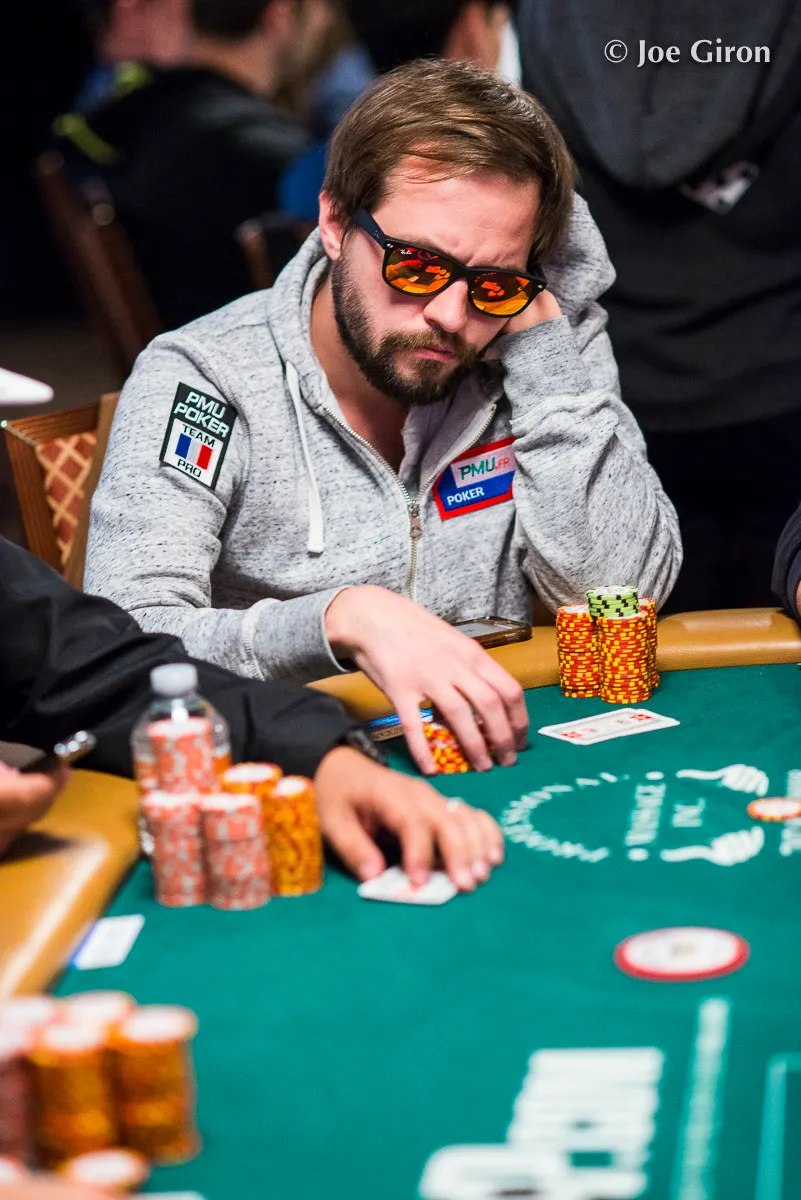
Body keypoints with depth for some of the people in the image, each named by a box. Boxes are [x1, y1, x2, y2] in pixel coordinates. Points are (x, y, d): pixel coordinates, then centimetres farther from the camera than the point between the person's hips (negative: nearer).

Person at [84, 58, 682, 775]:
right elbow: (121, 648, -19)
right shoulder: (201, 380, -10)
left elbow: (627, 593, -10)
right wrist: (344, 616, -35)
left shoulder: (547, 358, 0)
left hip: (501, 763, 2)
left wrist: (537, 330, -12)